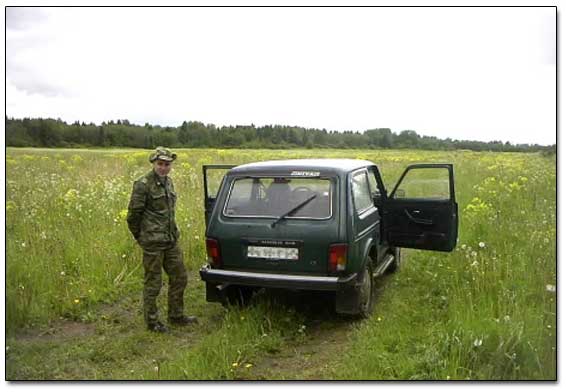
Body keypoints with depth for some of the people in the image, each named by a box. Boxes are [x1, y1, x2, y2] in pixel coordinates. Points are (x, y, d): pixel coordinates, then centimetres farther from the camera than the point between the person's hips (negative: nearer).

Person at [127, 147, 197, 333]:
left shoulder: (168, 182, 11)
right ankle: (152, 322, 18)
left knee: (179, 277, 14)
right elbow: (133, 213, -11)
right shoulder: (143, 184, -13)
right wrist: (139, 237, -1)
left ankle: (176, 316, 29)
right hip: (153, 242, -8)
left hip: (171, 240, 8)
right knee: (153, 282, 4)